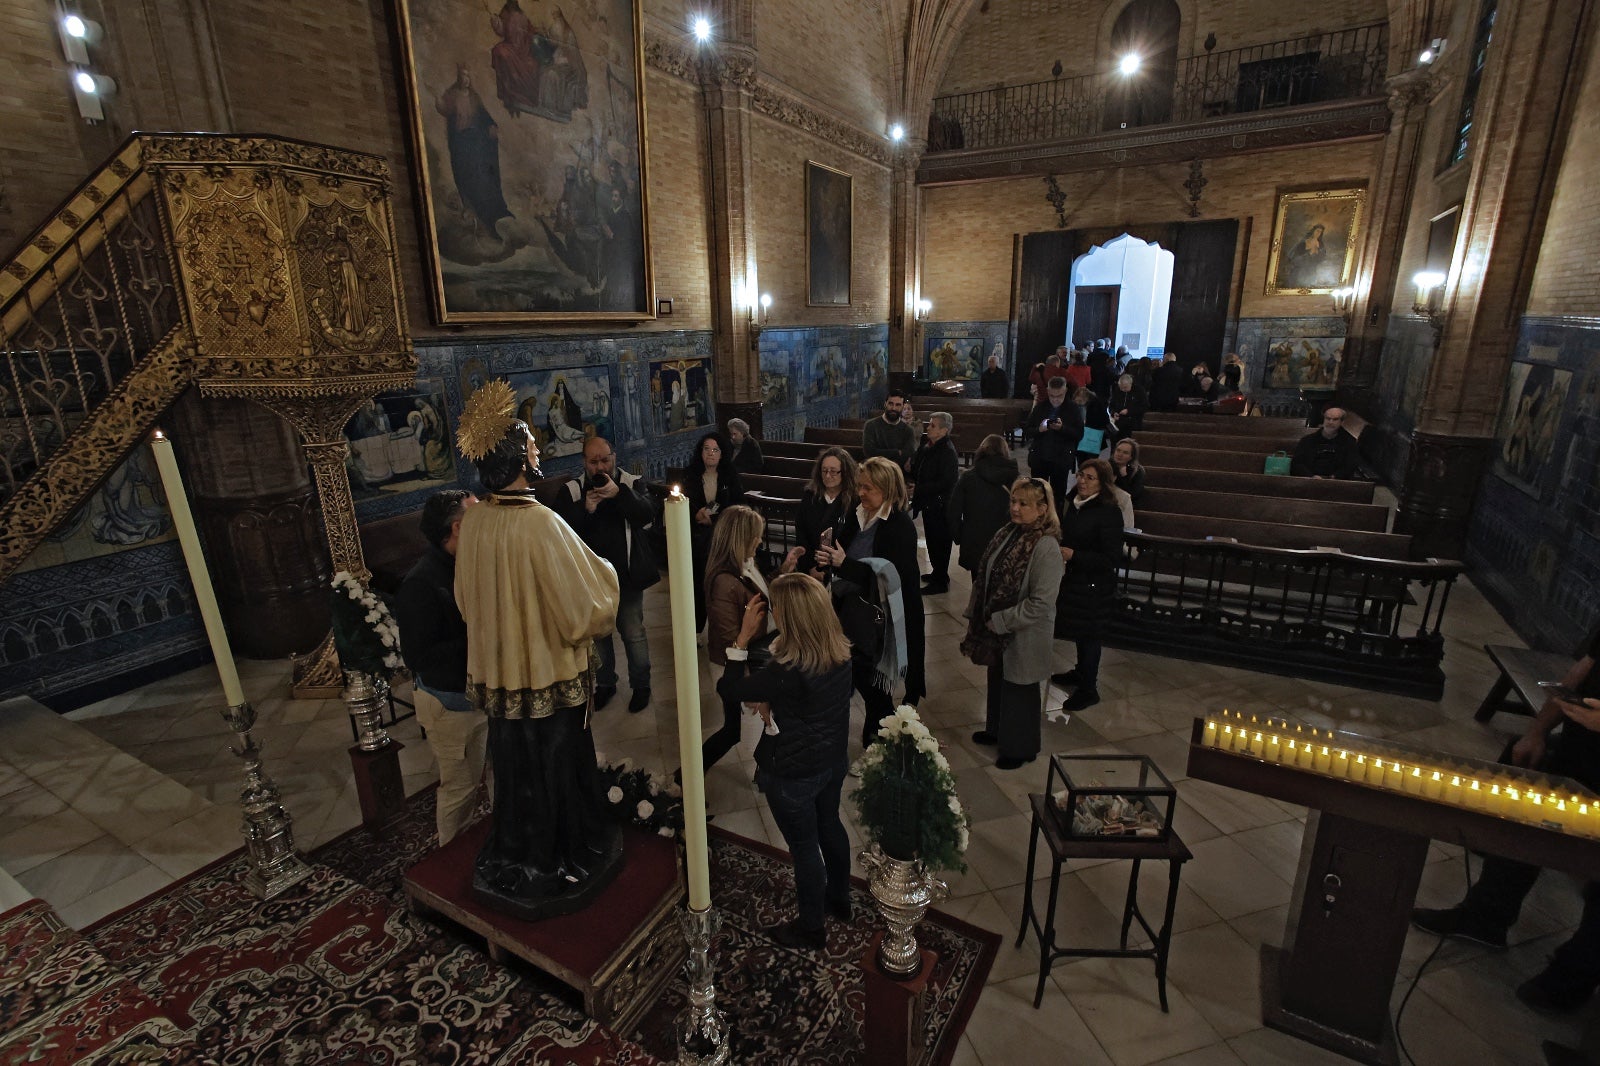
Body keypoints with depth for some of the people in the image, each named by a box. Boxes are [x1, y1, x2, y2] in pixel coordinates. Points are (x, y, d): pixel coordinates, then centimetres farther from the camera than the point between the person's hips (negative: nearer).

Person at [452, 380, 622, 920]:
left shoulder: (474, 521, -6)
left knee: (516, 763, 23)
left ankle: (513, 855, 44)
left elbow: (468, 598, 7)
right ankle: (557, 863, 35)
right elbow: (581, 608, -22)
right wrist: (604, 572, -3)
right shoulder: (540, 523, -28)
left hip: (498, 671, 6)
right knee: (555, 766, 14)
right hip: (549, 673, -6)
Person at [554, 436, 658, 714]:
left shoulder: (632, 482, -3)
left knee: (634, 633, 6)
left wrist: (619, 493, -32)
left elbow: (648, 515, -19)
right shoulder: (572, 490, 0)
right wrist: (585, 509, -27)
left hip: (627, 576, -2)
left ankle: (641, 685, 25)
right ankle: (605, 683, 36)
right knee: (598, 633, 17)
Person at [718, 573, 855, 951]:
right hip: (833, 762, 7)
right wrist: (770, 703, -4)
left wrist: (744, 636, -19)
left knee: (804, 848, 15)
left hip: (792, 774, -7)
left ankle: (811, 930, 39)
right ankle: (839, 901, 53)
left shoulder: (788, 671, -36)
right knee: (830, 827, 28)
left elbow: (726, 688, -23)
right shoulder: (840, 653, -13)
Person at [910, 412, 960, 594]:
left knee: (939, 543, 1)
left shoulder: (948, 452, -20)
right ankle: (937, 573, 36)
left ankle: (940, 581, 12)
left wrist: (919, 490, -21)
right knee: (932, 540, 20)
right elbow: (918, 469, 20)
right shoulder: (926, 446, 6)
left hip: (939, 505, -9)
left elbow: (945, 483, -25)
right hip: (928, 502, 9)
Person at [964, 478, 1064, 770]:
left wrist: (1000, 622, -19)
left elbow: (1041, 603, -25)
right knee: (997, 681, 24)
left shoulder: (1046, 548, -23)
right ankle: (997, 730, 47)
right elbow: (983, 578, 7)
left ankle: (1019, 748, 34)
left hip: (1024, 636, -7)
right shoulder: (1006, 535, -1)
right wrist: (976, 615, 3)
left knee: (1019, 690, 12)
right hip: (996, 630, 7)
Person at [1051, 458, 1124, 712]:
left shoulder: (1109, 513, -19)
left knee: (1088, 634, 5)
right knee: (1078, 630, 22)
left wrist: (1073, 555, -24)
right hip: (1072, 579, 7)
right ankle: (1081, 672, 43)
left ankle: (1089, 689, 22)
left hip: (1094, 586, -7)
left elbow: (1110, 558, -20)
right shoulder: (1070, 503, 2)